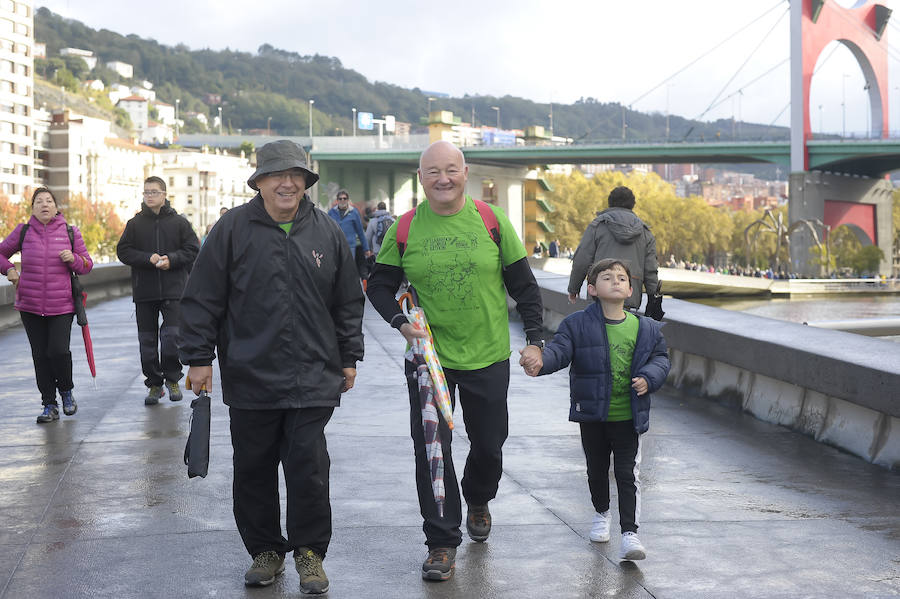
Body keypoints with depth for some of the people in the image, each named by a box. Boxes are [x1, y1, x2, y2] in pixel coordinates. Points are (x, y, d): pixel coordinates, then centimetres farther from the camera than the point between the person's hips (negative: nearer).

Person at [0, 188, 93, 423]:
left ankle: (66, 392, 16)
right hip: (30, 306, 1)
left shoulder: (70, 233, 4)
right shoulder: (23, 232, 4)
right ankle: (49, 406, 14)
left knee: (59, 351, -13)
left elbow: (87, 266, 9)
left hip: (62, 306, -1)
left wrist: (74, 259, -11)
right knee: (40, 355, 4)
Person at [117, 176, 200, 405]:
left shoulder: (179, 222, 4)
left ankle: (172, 379, 11)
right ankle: (154, 384, 17)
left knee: (172, 336, -9)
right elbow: (123, 251, 1)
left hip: (173, 290, -2)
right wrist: (148, 259, -14)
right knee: (147, 340, 6)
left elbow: (193, 250, 3)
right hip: (144, 292, 2)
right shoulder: (135, 224, 7)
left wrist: (171, 259, -13)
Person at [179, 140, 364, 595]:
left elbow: (348, 302, 13)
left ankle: (309, 550, 15)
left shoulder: (327, 232, 6)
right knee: (253, 469, 9)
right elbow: (202, 299, 1)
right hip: (250, 378, 0)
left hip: (313, 379, 0)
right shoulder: (233, 229, -1)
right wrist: (198, 357, -2)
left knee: (308, 466, -2)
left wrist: (349, 358, 13)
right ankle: (265, 550, 25)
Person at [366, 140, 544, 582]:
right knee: (431, 450, -3)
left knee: (489, 445, 13)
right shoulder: (405, 228, -3)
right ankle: (442, 542, 9)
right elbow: (380, 285, 7)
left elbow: (523, 284, 3)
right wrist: (399, 321, -11)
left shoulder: (490, 220, -3)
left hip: (488, 358, 1)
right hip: (428, 358, 0)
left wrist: (535, 338, 0)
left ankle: (478, 501, 46)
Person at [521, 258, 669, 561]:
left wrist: (648, 378, -10)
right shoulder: (577, 324, -8)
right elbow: (559, 349, -18)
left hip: (628, 418, 0)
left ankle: (629, 533, -3)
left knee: (628, 474, -3)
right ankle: (601, 514, 42)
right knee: (597, 469, 18)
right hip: (592, 415, 0)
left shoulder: (646, 328, -1)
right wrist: (540, 362, -39)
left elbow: (660, 357, 10)